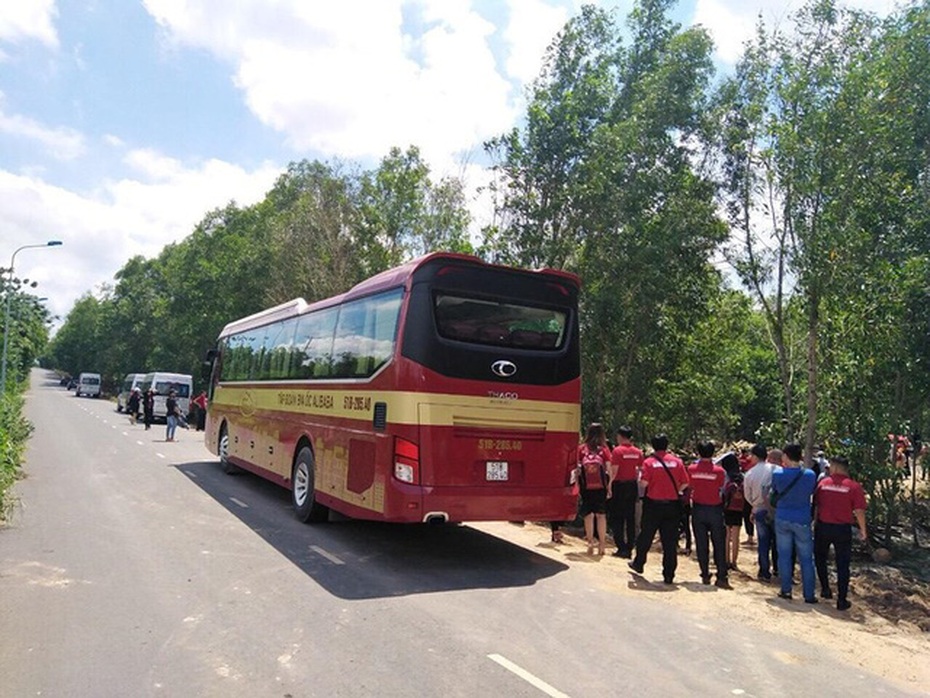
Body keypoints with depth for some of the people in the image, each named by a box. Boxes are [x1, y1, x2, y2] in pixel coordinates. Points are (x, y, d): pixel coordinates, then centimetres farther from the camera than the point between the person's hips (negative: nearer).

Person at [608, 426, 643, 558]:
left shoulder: (617, 451, -12)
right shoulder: (638, 452, 4)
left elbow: (614, 470, -17)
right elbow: (641, 470, 6)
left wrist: (610, 483, -10)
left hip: (620, 485, -5)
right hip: (633, 486, 5)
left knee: (617, 517, 4)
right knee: (631, 517, 11)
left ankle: (621, 548, 1)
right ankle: (629, 548, 13)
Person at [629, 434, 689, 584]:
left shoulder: (649, 462, -8)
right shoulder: (677, 461, -1)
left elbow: (644, 483, -16)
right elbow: (685, 483, -2)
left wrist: (640, 481, 6)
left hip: (653, 504, -1)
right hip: (672, 505, 1)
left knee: (646, 536, 16)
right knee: (670, 540, 5)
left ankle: (638, 563, 32)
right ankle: (669, 575, 7)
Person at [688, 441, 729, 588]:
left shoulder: (691, 469, -7)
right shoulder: (719, 471, -11)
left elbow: (689, 486, 0)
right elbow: (722, 490, -3)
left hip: (698, 508, 1)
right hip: (715, 509, -1)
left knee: (701, 544, 9)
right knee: (719, 544, 6)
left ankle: (705, 576, 14)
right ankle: (721, 577, 5)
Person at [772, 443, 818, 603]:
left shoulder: (777, 473, -12)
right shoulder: (810, 475, -12)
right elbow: (811, 493, 5)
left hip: (782, 519, 0)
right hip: (802, 521, 0)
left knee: (784, 555, 12)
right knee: (806, 559, 9)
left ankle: (786, 590, 17)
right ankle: (809, 595, 13)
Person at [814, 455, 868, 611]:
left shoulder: (822, 483, -3)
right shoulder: (854, 486, -8)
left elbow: (815, 505, 0)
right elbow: (859, 511, -10)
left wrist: (815, 523, 13)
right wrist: (863, 530, 4)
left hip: (823, 527, 1)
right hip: (843, 529, -1)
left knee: (820, 558, 23)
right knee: (842, 564, 7)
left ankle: (825, 589, 24)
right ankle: (842, 600, 9)